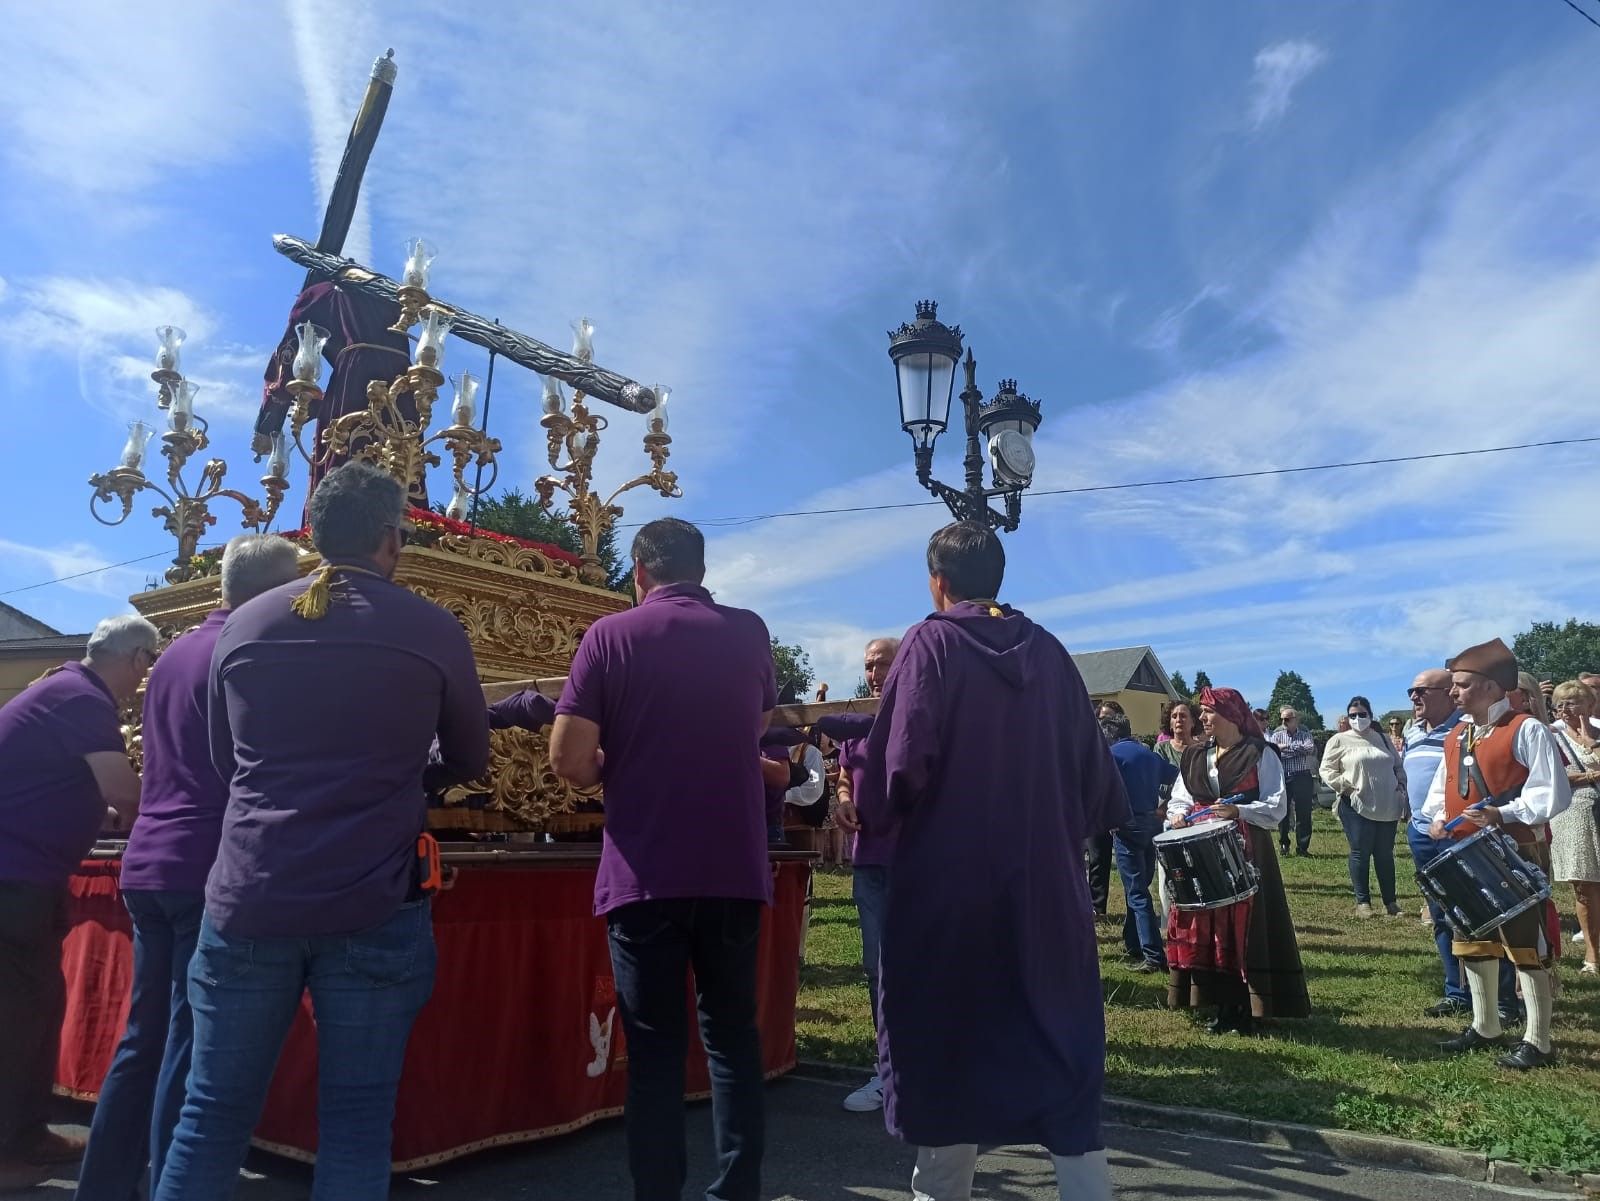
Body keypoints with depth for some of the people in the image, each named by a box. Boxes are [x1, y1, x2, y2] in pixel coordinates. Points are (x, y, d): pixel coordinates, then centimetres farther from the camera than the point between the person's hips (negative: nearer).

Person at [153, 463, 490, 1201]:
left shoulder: (243, 625, 7)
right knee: (356, 1121, 6)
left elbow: (227, 760, 19)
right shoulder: (432, 630, -2)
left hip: (247, 898, 3)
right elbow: (470, 762, 10)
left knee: (213, 1111, 15)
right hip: (373, 906, -3)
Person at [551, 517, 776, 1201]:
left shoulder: (610, 636, -5)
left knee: (654, 1049, 8)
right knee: (733, 1037, 14)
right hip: (734, 868, 3)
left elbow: (568, 759, -10)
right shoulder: (750, 634, 4)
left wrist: (612, 777, 10)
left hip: (644, 873, -2)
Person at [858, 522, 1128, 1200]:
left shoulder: (930, 643, -9)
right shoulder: (1048, 651, 4)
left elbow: (903, 762, -18)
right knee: (1058, 1041, 13)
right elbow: (1092, 763, 5)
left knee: (947, 1043, 10)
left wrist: (870, 811, 1)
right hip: (1046, 878, 4)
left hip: (949, 879, -4)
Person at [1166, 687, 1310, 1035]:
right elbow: (1180, 798, 14)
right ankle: (1224, 1005, 14)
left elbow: (1276, 805, -8)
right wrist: (1178, 814, -8)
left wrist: (1238, 811, -22)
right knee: (1206, 925, 4)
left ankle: (1247, 1007, 9)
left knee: (1246, 924, -3)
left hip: (1246, 851, -5)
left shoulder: (1260, 754, -3)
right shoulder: (1195, 757, 13)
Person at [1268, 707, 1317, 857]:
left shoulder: (1305, 734, 7)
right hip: (1282, 777, 1)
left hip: (1302, 778, -1)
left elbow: (1310, 748, -14)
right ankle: (1284, 844, 21)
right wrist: (1298, 750, -13)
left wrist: (1287, 747, -13)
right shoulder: (1277, 735, 10)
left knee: (1303, 814, 1)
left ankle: (1302, 848, 11)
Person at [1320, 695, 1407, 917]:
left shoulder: (1383, 739, 14)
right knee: (1360, 853, 0)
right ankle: (1363, 901, 8)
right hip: (1357, 807, -4)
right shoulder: (1339, 741, 1)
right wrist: (1346, 787, -13)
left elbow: (1398, 768, 22)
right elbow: (1327, 770, -3)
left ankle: (1390, 901, 17)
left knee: (1385, 854, 10)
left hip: (1388, 807, 4)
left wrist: (1401, 787, 7)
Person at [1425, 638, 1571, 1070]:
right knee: (1473, 943, 16)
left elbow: (1553, 794, -18)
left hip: (1517, 855, -8)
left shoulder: (1527, 731, -13)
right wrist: (1439, 817, 0)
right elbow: (1442, 789, 19)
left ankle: (1537, 1040, 13)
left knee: (1525, 946, 1)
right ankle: (1484, 1027, 30)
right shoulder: (1455, 737, 10)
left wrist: (1501, 815, -25)